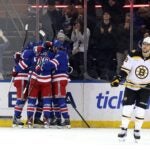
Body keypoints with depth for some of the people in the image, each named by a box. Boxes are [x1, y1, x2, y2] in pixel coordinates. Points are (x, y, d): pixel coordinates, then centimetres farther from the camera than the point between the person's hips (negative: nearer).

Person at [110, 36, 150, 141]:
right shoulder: (134, 56, -12)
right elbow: (125, 69, -10)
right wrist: (118, 79, -20)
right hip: (131, 85, 0)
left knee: (140, 109, -5)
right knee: (127, 107, -6)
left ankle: (137, 130, 9)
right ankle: (124, 129, 2)